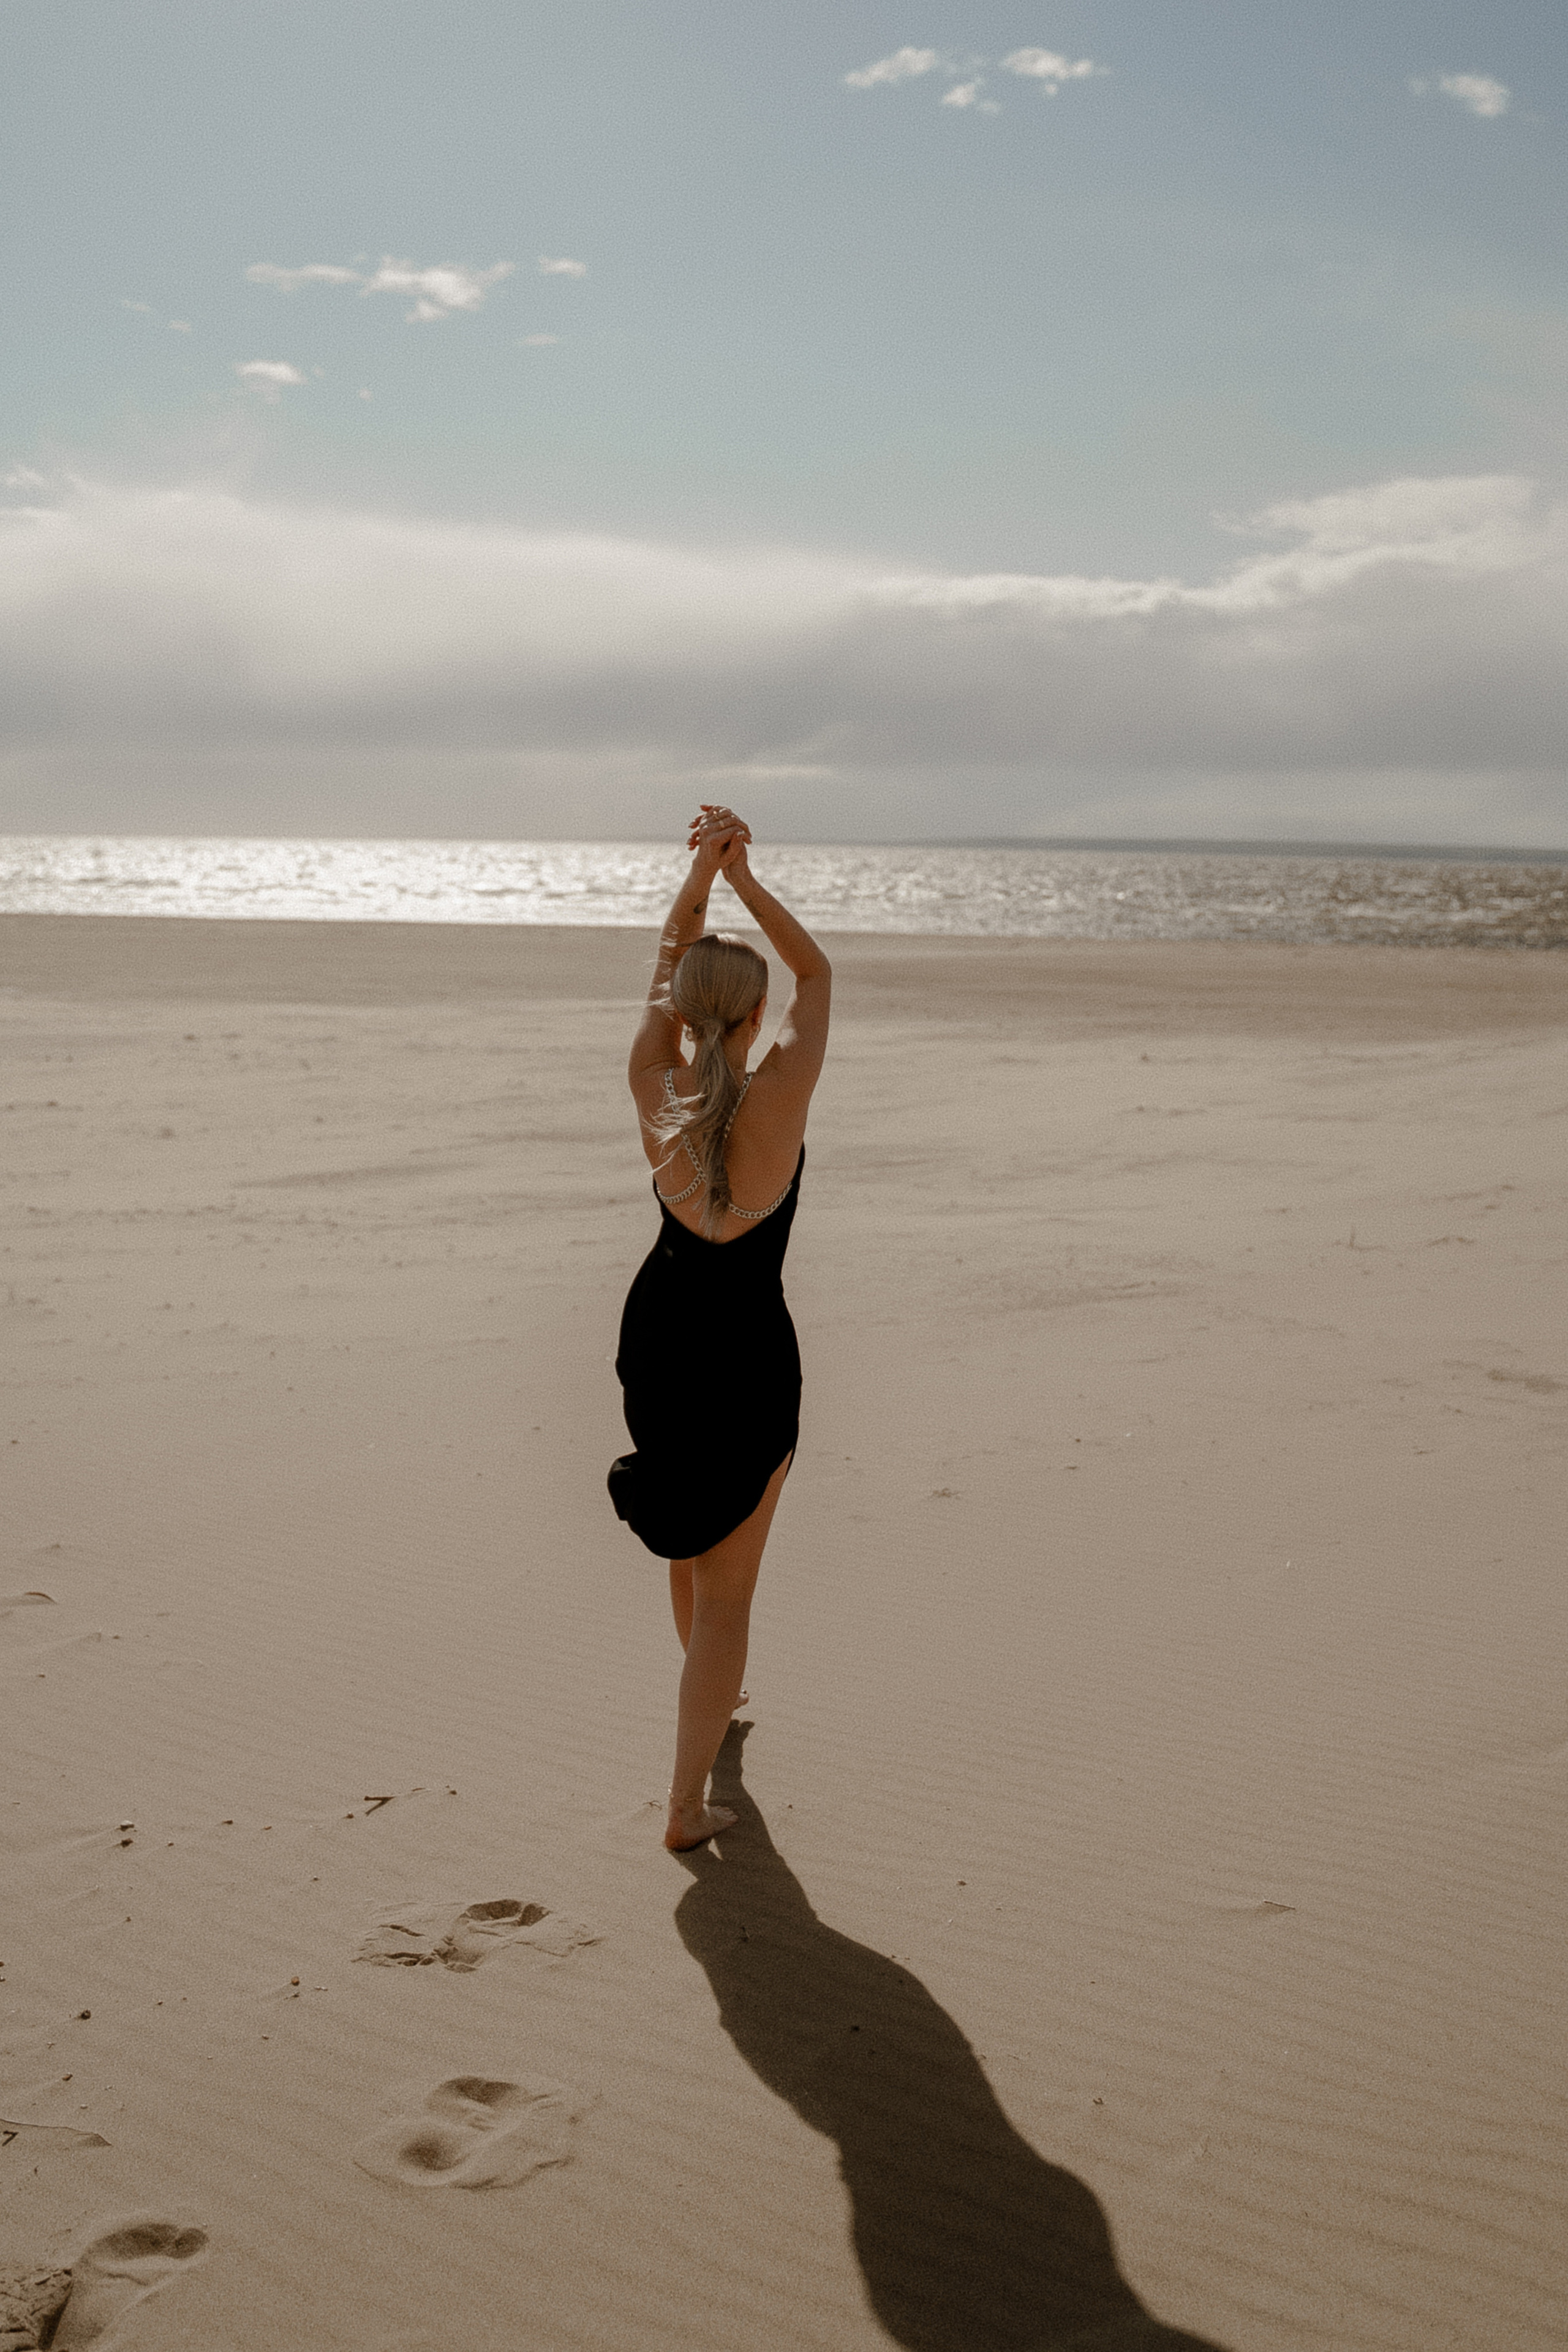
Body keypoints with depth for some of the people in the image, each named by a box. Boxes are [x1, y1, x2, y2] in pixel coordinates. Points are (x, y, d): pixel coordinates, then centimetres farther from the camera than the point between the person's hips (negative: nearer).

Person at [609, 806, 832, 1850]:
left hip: (659, 1334, 5)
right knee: (727, 1585, 4)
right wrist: (744, 876, -10)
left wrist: (704, 870, -8)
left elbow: (670, 959, 4)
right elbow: (818, 972, -6)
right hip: (747, 1351, -5)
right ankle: (689, 1803, 5)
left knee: (694, 1533, 29)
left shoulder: (656, 1088, -12)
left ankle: (713, 1693, 53)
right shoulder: (779, 1097, -21)